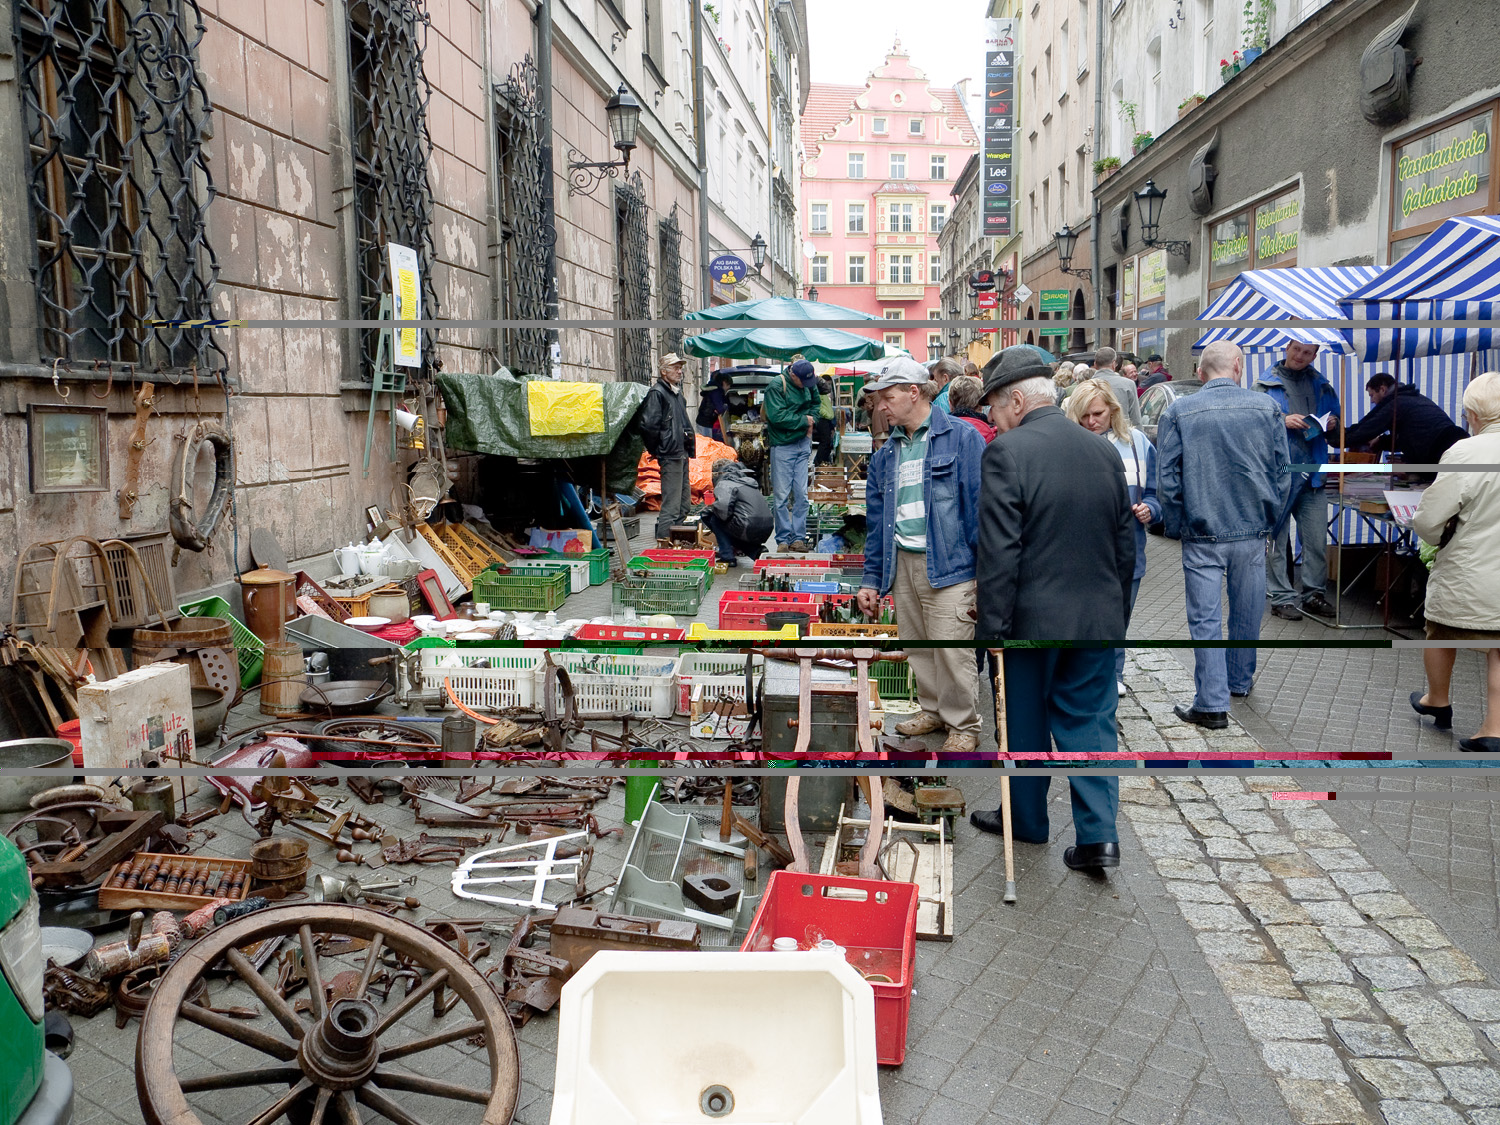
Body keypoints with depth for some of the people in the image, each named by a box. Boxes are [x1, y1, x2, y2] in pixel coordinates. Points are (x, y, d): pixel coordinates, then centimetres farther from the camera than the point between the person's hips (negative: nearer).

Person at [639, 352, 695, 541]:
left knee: (684, 501, 15)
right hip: (670, 455, -10)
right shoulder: (657, 393, -12)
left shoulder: (677, 393, 18)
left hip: (681, 453, 10)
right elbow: (649, 425, -20)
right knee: (671, 504, -10)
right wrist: (656, 449, -12)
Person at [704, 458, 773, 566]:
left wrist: (712, 508, 6)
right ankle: (755, 550, 10)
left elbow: (724, 508, -17)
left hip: (748, 530, -8)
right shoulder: (749, 482, 26)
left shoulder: (724, 484, 1)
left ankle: (727, 556, 4)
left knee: (714, 518, 11)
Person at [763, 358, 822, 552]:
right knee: (782, 496, -2)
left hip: (803, 444, 5)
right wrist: (804, 420, -12)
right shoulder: (775, 386, -13)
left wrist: (813, 420, 6)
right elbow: (777, 416, -21)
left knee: (801, 494, 4)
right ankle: (783, 539, 5)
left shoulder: (809, 384, 6)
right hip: (782, 446, -5)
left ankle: (798, 538, 10)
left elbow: (816, 402, 25)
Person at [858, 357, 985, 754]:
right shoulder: (885, 455, 13)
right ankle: (932, 711, 34)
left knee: (951, 652, -3)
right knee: (916, 648, 14)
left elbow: (981, 508, -9)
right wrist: (871, 579, 14)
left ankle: (964, 726, 16)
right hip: (901, 564, 6)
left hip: (947, 563, -6)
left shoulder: (962, 438, -5)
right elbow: (876, 521, 17)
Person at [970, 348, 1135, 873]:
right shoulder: (1105, 451, 5)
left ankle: (1026, 821, 30)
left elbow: (999, 553, -18)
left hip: (1033, 617, -5)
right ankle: (1099, 834, 9)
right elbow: (1126, 545, 11)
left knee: (1024, 723, 13)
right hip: (1100, 617, 5)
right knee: (1091, 719, 13)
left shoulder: (1007, 452, -15)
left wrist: (991, 628, -12)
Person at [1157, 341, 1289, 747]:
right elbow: (1282, 472, 5)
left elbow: (1168, 479, -4)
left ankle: (1212, 704, 2)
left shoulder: (1178, 412, -4)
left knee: (1205, 619, 1)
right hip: (1252, 532, 2)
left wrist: (1176, 529, 6)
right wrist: (1270, 522, 15)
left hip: (1202, 535, -2)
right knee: (1247, 612, 17)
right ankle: (1240, 682, 35)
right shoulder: (1266, 407, 1)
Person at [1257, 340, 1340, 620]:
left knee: (1317, 541, 5)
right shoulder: (1266, 384, 3)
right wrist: (1282, 421, -17)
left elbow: (1336, 416, 26)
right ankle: (1282, 597, 7)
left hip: (1313, 473, 4)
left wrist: (1333, 423, 3)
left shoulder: (1321, 386, 17)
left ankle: (1314, 594, 17)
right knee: (1277, 540, 0)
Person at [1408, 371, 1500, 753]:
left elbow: (1427, 521, -20)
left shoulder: (1464, 453, -22)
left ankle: (1438, 702, 41)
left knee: (1441, 634, 20)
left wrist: (1440, 536, 3)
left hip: (1468, 575, -4)